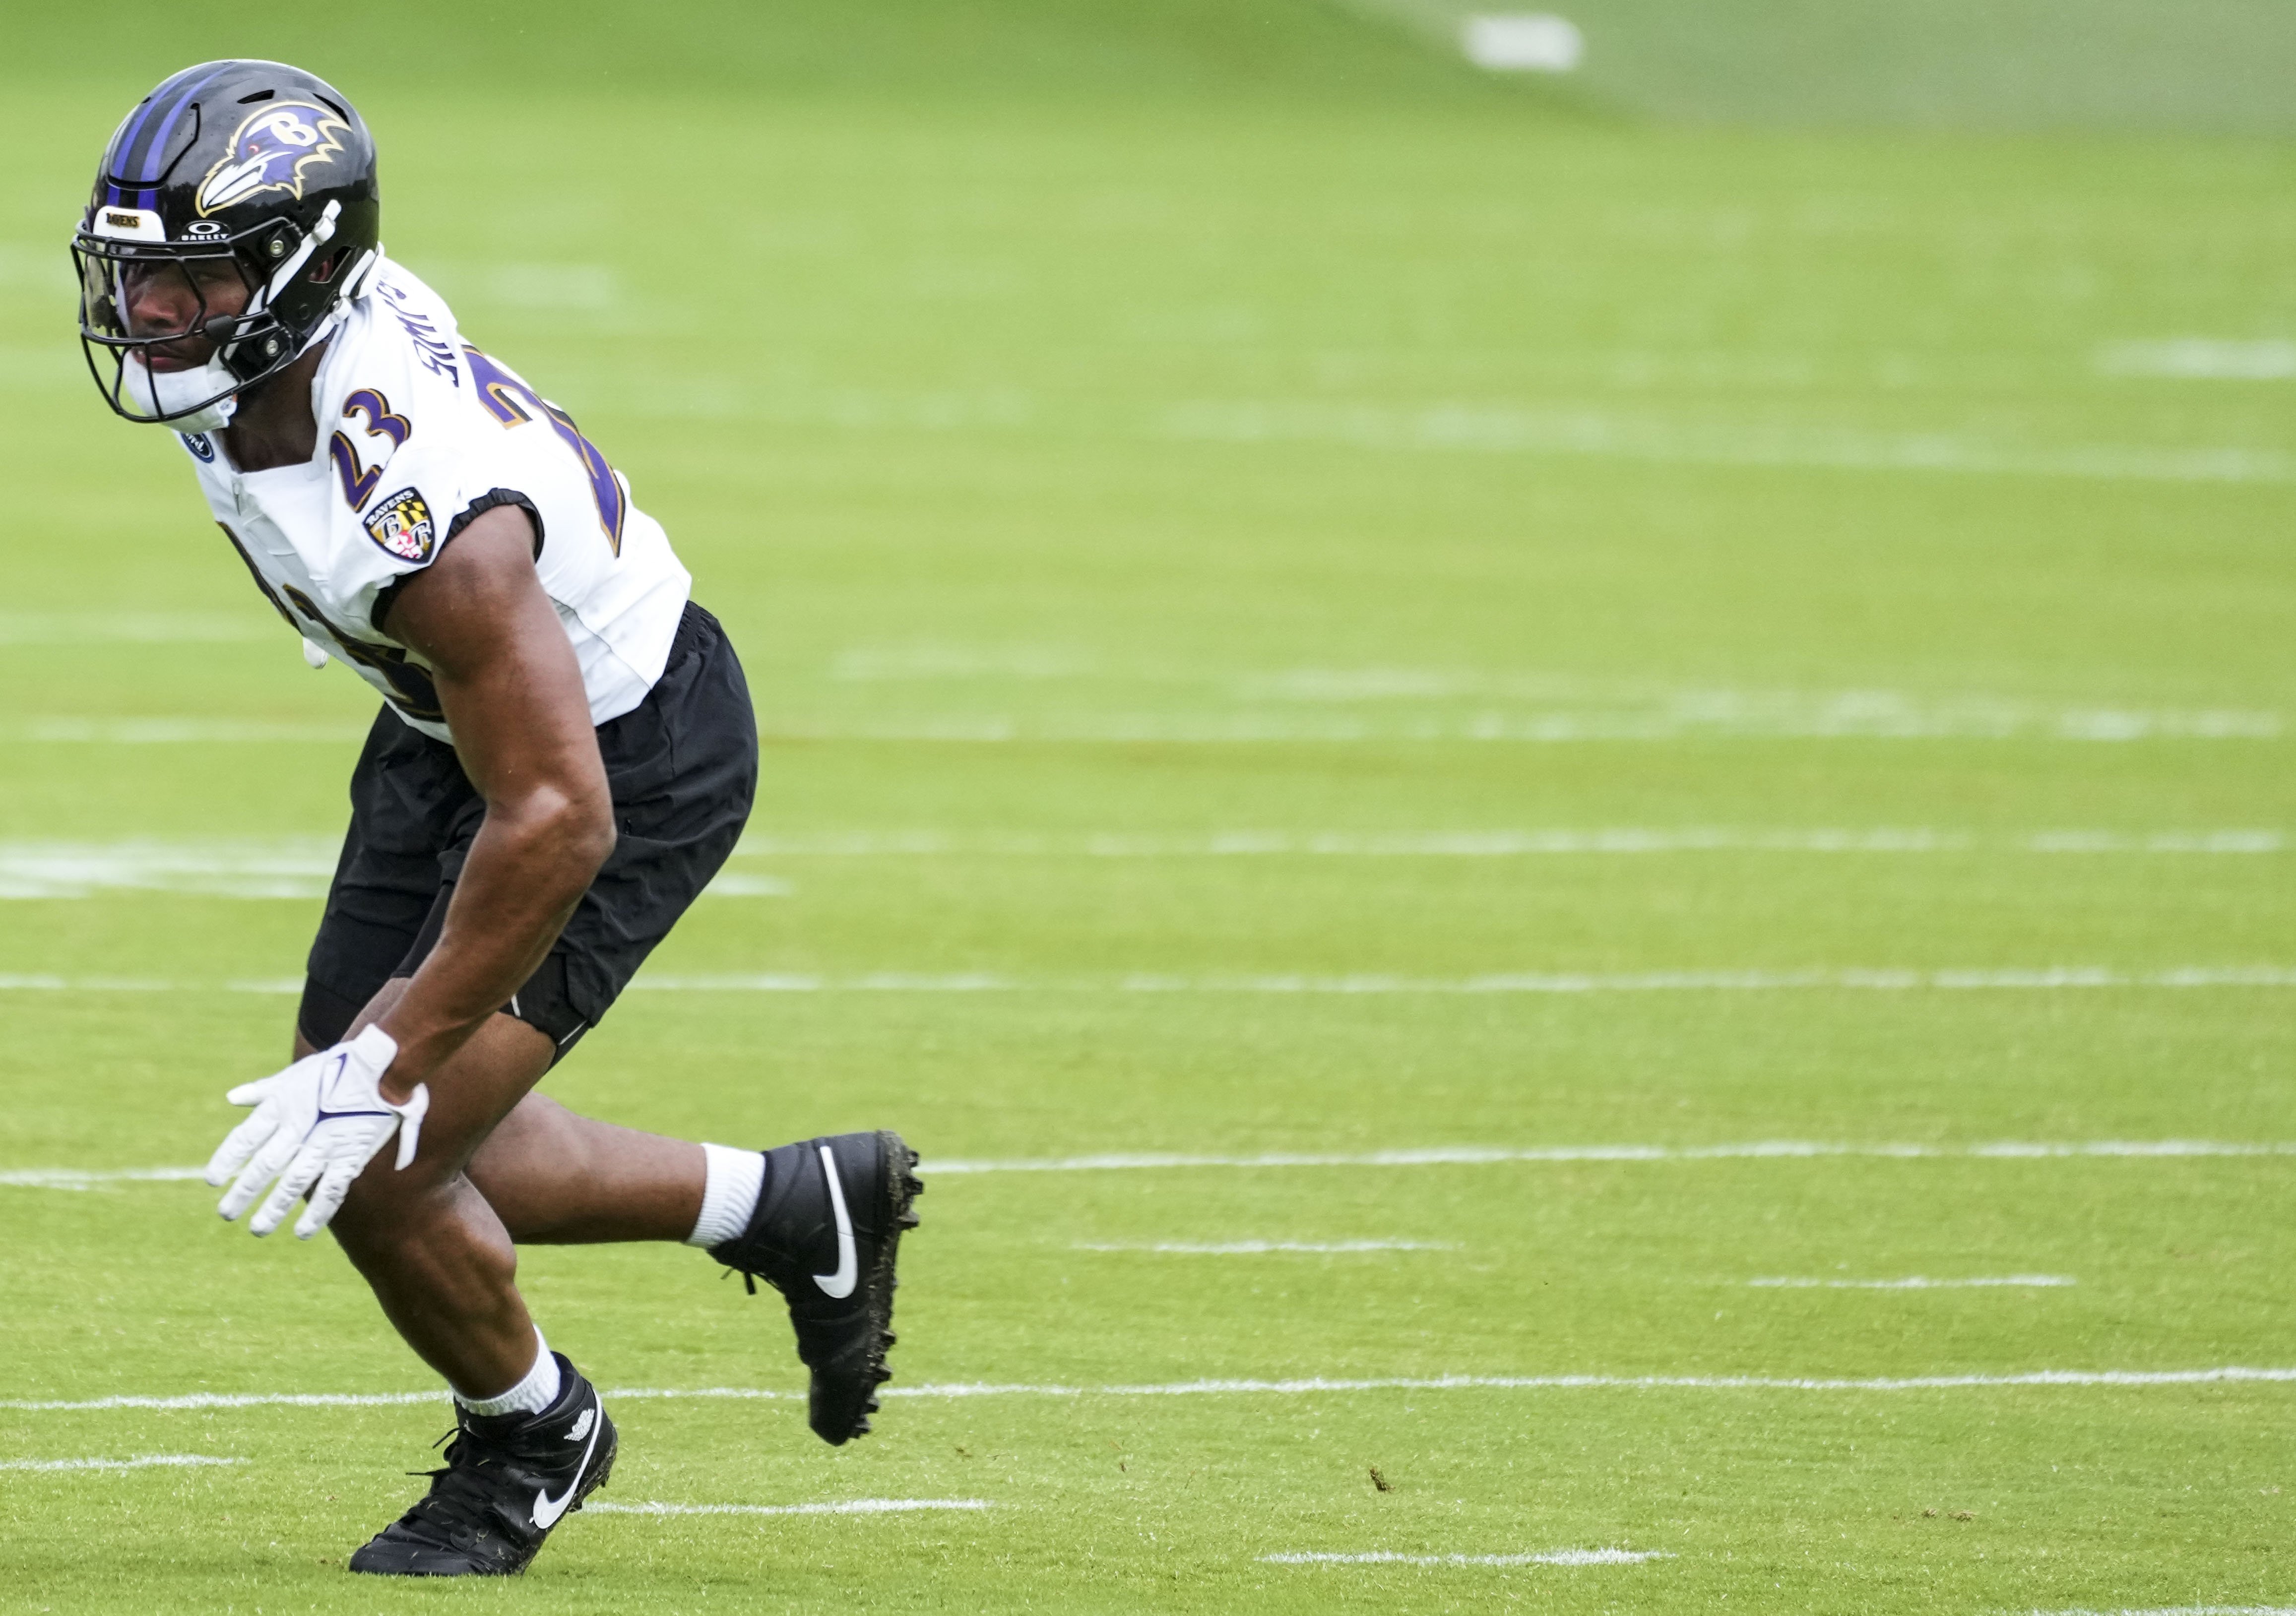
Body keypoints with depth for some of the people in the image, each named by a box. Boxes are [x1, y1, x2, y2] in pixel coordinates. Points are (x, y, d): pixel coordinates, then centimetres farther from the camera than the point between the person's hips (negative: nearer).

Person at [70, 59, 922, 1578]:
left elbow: (556, 823, -37)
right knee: (363, 1129, 14)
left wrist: (387, 1064, -32)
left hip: (626, 764, -9)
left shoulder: (424, 522, -41)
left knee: (376, 1173, -11)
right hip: (460, 722, 9)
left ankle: (531, 1436, 21)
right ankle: (795, 1209, 31)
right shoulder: (251, 341, -15)